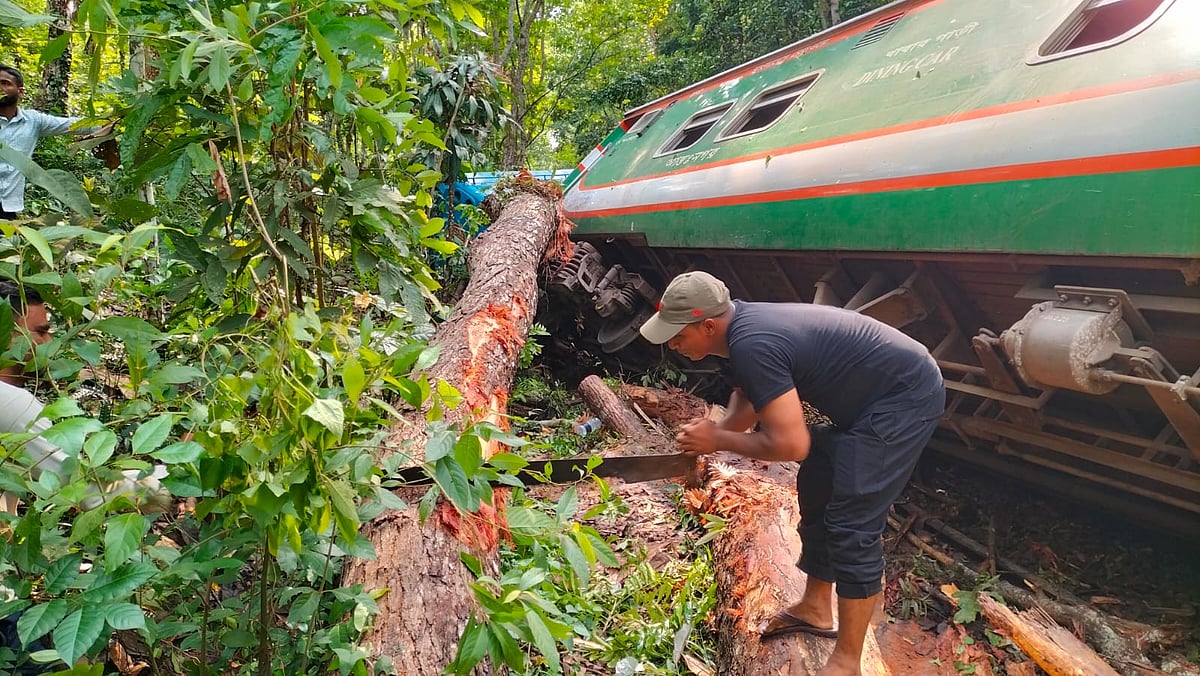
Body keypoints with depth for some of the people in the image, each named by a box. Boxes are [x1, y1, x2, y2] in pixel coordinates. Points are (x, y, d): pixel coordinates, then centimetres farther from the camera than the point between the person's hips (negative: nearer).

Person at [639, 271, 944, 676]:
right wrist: (708, 438, -2)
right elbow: (747, 398, 16)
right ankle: (815, 609, 32)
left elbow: (790, 445, -32)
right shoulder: (741, 326, 0)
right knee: (816, 490, 18)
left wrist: (718, 439, -17)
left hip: (904, 397, -11)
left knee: (852, 524, -10)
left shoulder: (752, 347, -30)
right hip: (869, 395, 11)